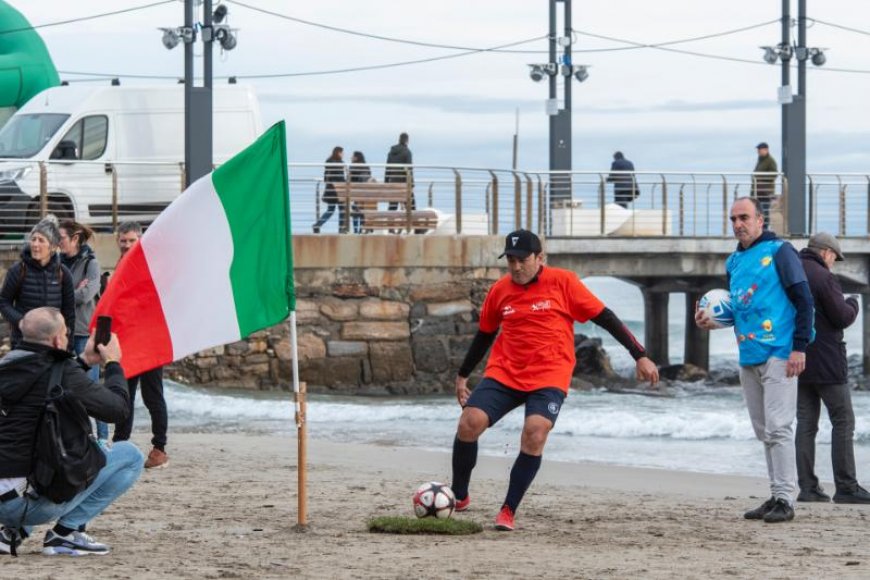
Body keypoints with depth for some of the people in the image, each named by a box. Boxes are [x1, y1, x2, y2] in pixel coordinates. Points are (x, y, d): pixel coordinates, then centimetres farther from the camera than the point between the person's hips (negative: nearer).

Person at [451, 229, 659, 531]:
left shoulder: (562, 282, -4)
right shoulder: (500, 290, 6)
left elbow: (604, 317, -2)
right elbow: (485, 334, 21)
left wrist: (640, 356, -5)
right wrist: (463, 375, 27)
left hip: (549, 378, -3)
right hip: (504, 373, 3)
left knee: (534, 435, -24)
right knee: (469, 423, -14)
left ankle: (508, 511, -11)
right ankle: (459, 496, 8)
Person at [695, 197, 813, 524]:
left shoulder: (779, 251, -4)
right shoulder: (733, 262, 17)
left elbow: (803, 300, -8)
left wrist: (799, 347, -15)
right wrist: (712, 321, 6)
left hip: (779, 355, -8)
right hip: (748, 357, 8)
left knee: (778, 427, -12)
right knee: (764, 431, 9)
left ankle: (785, 499, -10)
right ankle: (777, 496, 13)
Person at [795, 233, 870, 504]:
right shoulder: (823, 277, -12)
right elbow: (842, 318, -13)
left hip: (797, 362, 7)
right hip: (826, 364, -7)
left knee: (806, 423, 7)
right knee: (843, 421, -2)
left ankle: (807, 486, 3)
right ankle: (845, 487, -6)